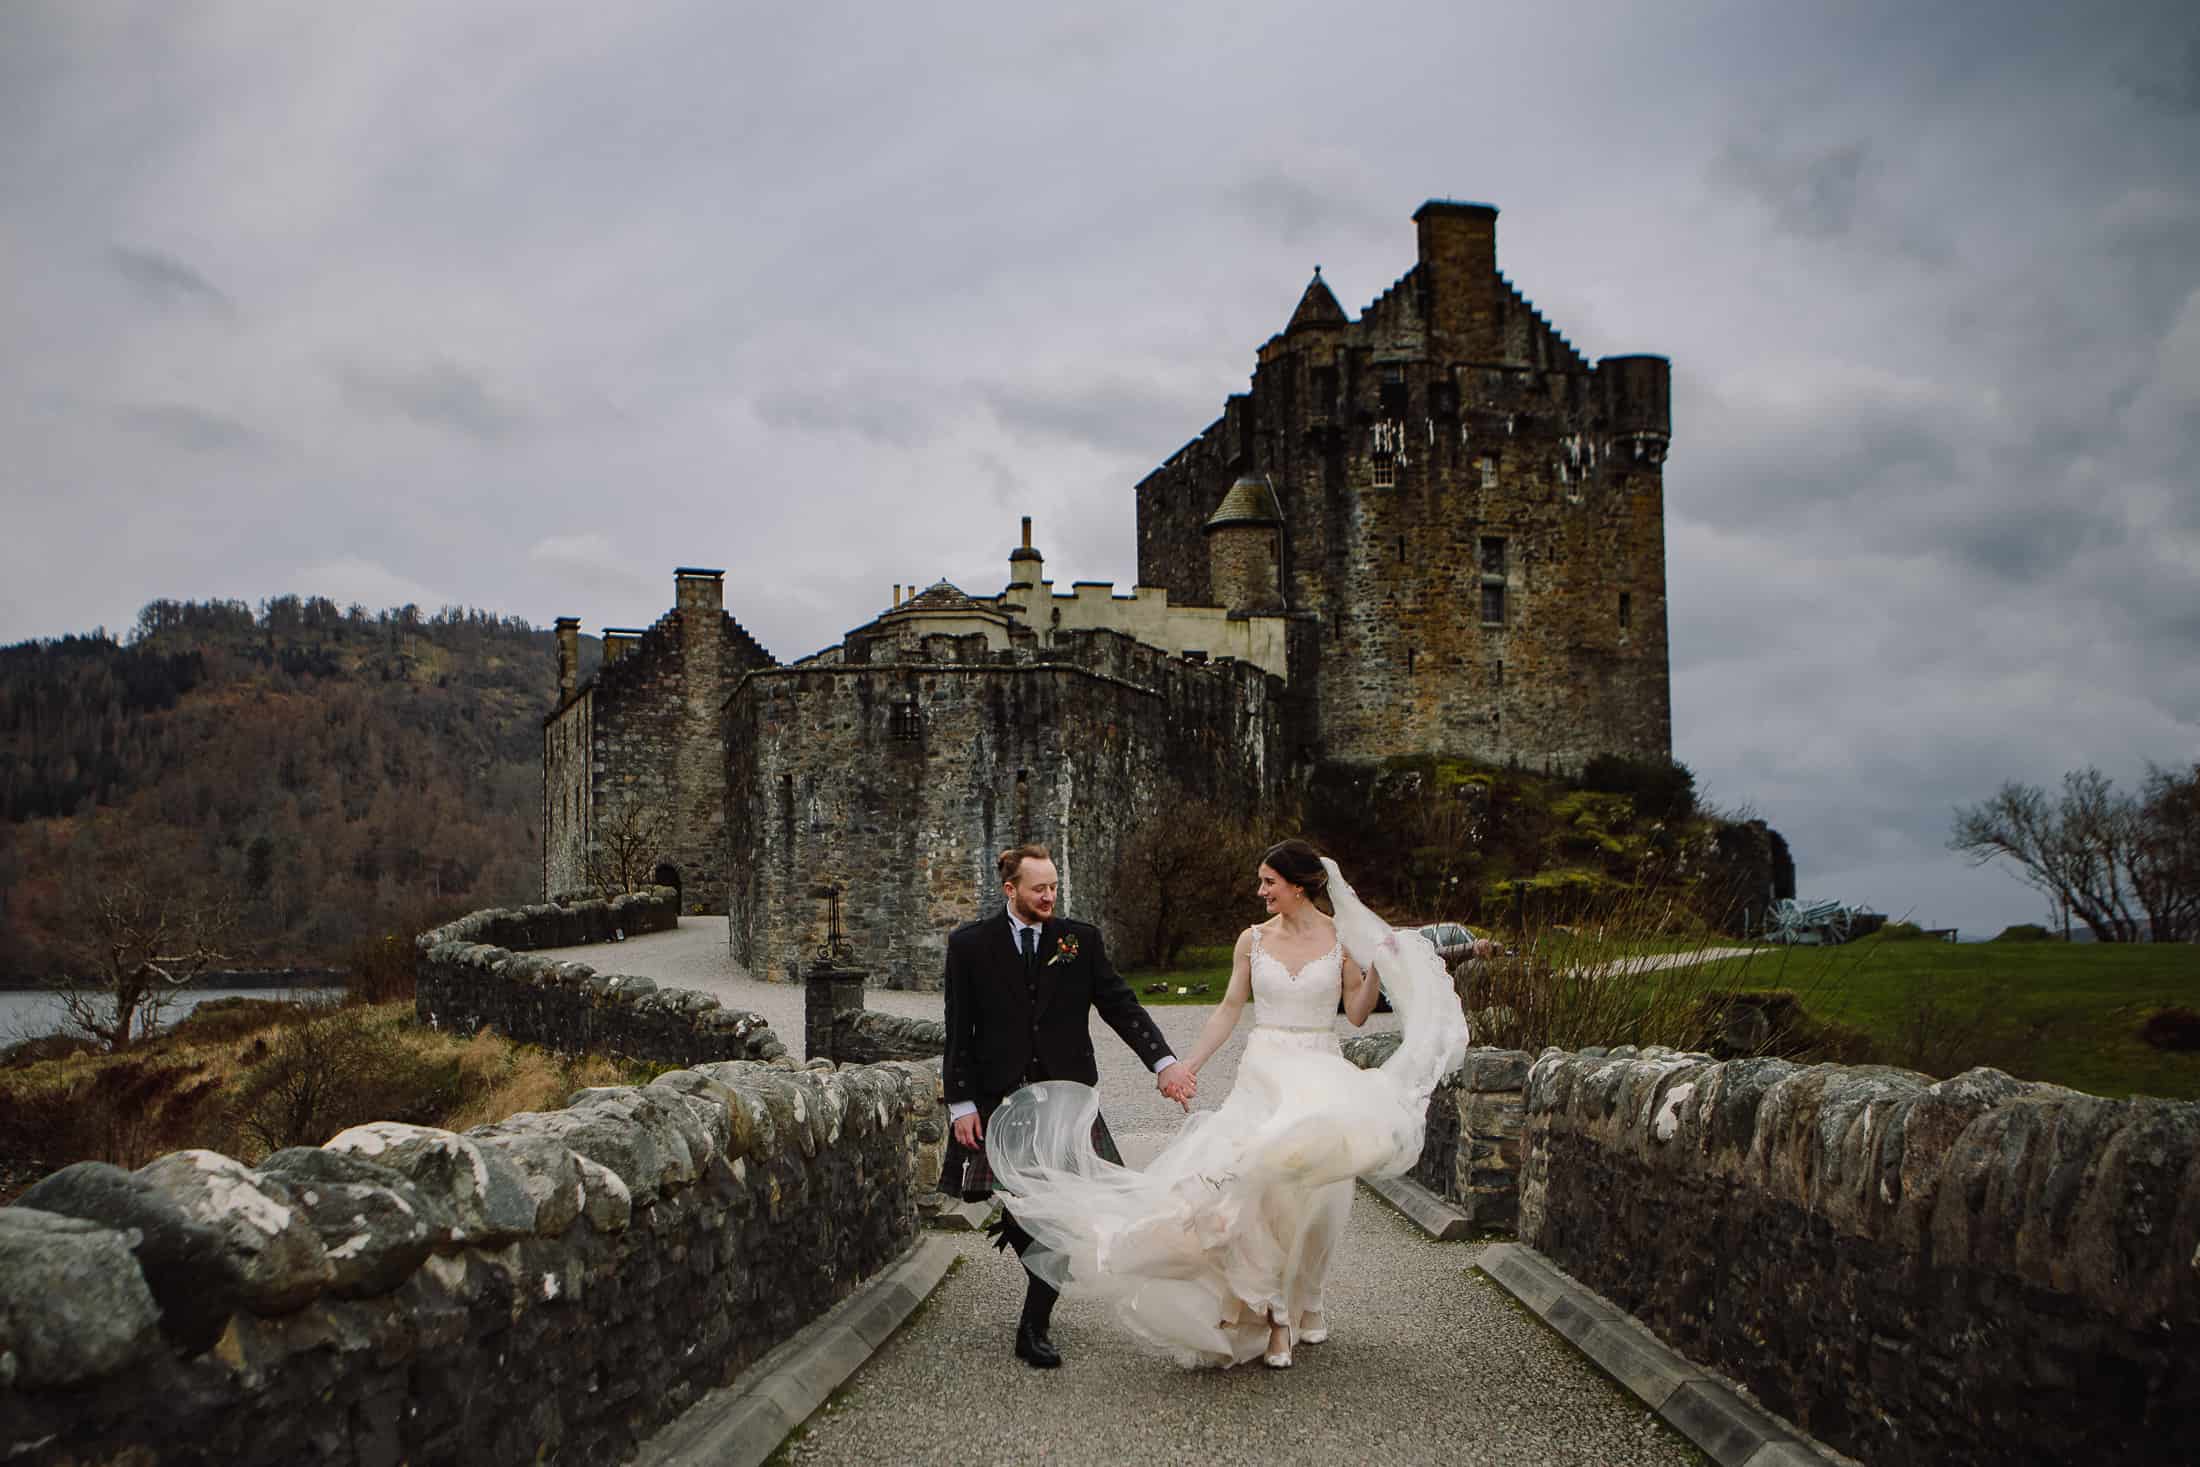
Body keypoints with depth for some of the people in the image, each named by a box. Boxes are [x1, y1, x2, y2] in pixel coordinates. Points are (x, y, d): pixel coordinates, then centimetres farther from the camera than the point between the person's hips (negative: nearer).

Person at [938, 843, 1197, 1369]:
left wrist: (1163, 1060, -12)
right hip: (999, 1102, -1)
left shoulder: (1081, 939, 4)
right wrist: (961, 1103, -5)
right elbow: (959, 1030, 1)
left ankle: (1033, 1330, 6)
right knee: (1014, 1206, 4)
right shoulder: (970, 944, 1)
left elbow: (1120, 1004, 1)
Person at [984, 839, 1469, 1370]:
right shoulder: (1253, 940, 4)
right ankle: (1275, 1316, 0)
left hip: (1322, 1076, 0)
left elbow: (1357, 1014, 4)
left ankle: (1301, 1304, 24)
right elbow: (1229, 1010, 9)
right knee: (1263, 1187, -10)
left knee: (1315, 1194, 3)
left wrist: (1379, 968, -11)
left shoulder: (1343, 937, 0)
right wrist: (1187, 1067, 5)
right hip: (1264, 1072, 0)